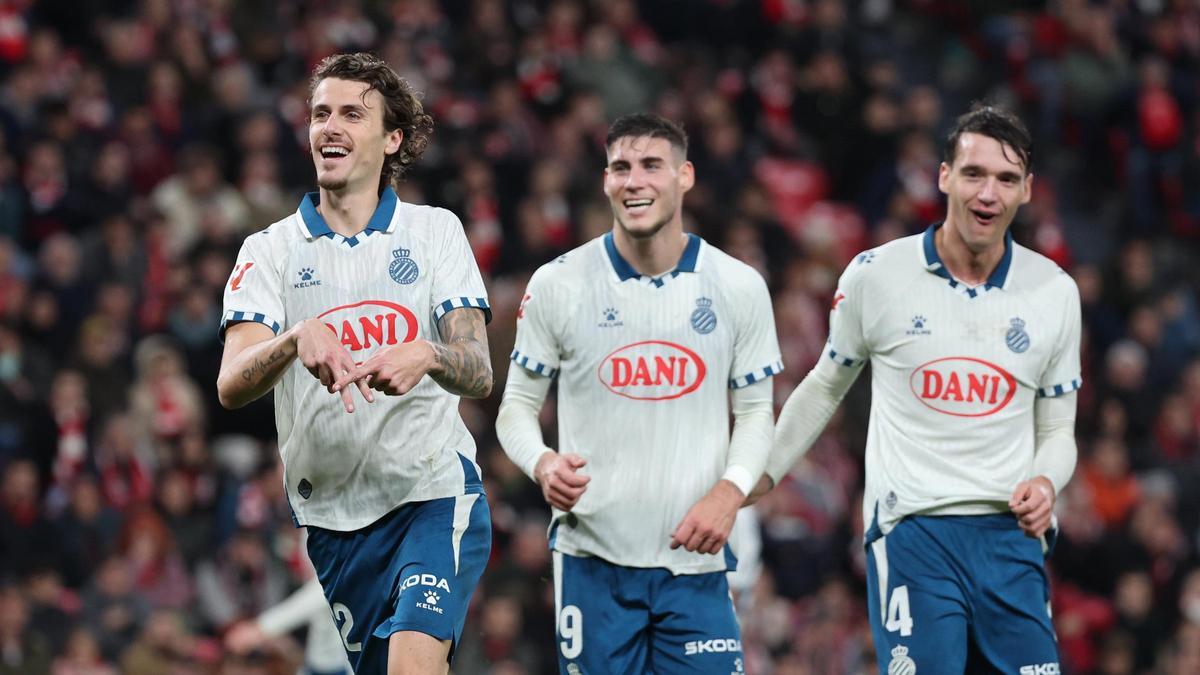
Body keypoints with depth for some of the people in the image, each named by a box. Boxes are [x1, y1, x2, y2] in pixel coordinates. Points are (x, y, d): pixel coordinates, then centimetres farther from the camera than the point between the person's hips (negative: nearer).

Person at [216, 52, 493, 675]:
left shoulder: (435, 232, 5)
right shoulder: (270, 250, 5)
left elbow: (478, 374, -4)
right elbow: (231, 387, -9)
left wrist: (427, 356, -28)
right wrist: (298, 338, -30)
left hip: (434, 494, -2)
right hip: (326, 518, 2)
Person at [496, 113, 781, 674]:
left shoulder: (739, 287, 2)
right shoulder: (557, 285, 0)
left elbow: (756, 413, 10)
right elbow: (518, 403, 7)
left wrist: (729, 491, -8)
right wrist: (542, 464, -14)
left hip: (695, 560, 1)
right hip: (593, 558, -1)